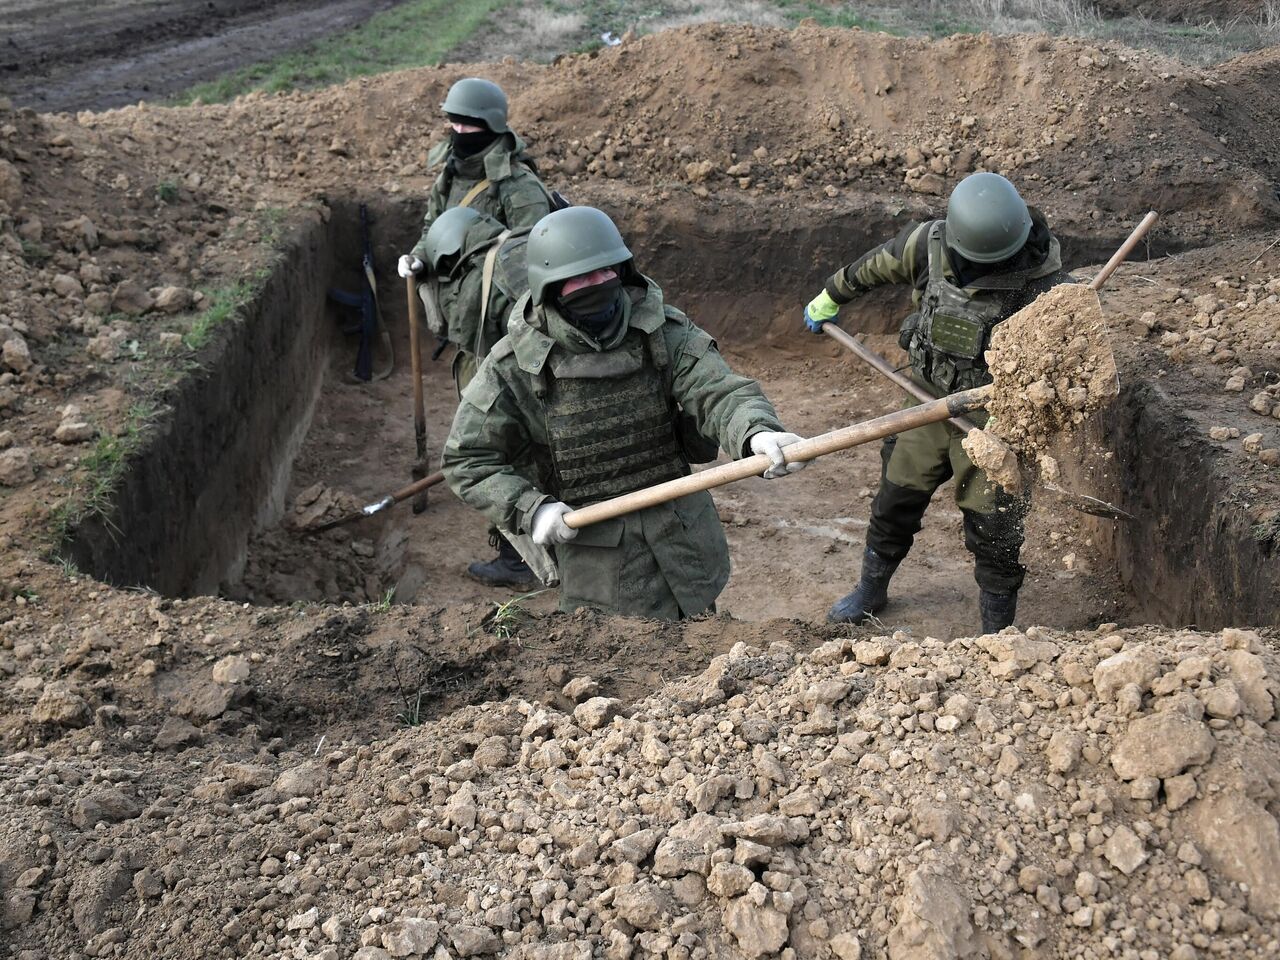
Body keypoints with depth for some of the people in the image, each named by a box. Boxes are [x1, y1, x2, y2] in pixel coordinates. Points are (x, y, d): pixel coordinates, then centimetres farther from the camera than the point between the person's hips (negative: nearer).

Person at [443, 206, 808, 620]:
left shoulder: (665, 332, -9)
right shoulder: (514, 365, -12)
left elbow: (717, 390, -23)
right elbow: (468, 461, -5)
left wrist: (756, 431, -45)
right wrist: (530, 508, -21)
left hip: (685, 536, 3)